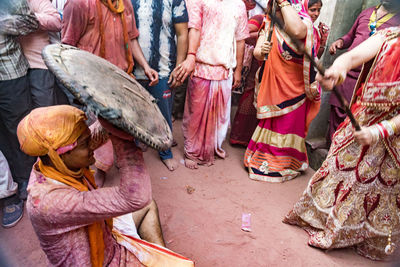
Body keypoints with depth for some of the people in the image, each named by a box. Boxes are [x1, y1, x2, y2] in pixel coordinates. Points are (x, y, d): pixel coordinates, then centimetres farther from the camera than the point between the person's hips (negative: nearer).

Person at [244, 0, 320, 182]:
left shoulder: (304, 21, -13)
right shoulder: (269, 24, 5)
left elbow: (297, 31, -39)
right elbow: (257, 53, -2)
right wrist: (261, 51, -26)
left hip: (293, 87, -5)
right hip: (272, 84, 5)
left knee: (288, 125, 5)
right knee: (269, 123, 14)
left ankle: (285, 166, 25)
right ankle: (264, 158, 33)